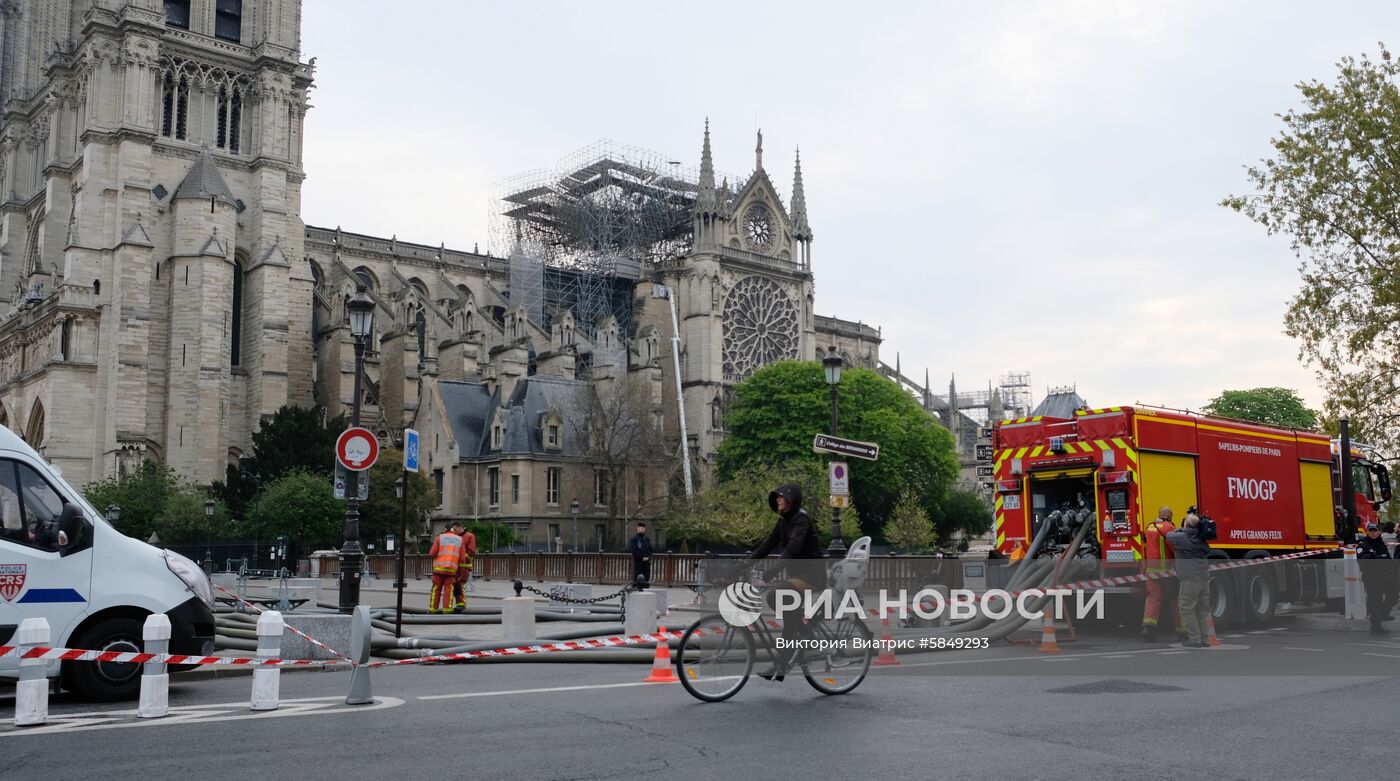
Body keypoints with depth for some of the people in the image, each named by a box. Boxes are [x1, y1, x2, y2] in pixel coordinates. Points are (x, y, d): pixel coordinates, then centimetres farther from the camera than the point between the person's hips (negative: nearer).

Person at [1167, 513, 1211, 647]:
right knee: (1202, 610, 13)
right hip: (1204, 577, 7)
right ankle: (1203, 638, 16)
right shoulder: (1201, 538, 11)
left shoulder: (1180, 537, -8)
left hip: (1190, 578, -7)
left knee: (1187, 609, -1)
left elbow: (1169, 535, 12)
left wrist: (1179, 529, 27)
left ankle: (1194, 639, -4)